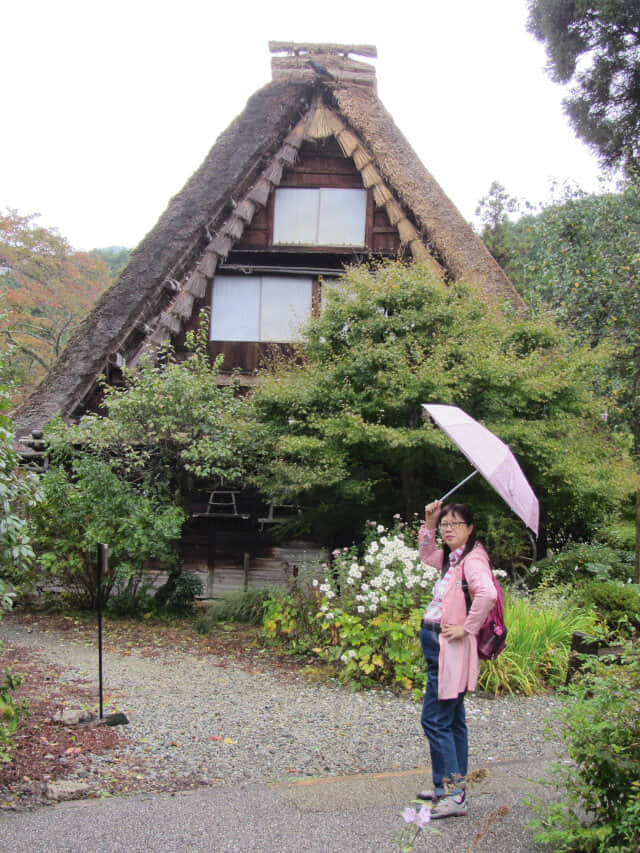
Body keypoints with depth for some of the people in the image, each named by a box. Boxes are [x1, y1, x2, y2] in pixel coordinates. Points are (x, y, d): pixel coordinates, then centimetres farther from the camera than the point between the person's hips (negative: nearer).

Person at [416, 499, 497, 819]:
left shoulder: (473, 559, -16)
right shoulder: (450, 558, 13)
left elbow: (487, 594, -34)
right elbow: (427, 555, 34)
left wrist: (467, 628, -25)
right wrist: (429, 524, 19)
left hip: (451, 649, -10)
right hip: (439, 648, 10)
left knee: (435, 720, -9)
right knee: (452, 720, 16)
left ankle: (454, 795, -4)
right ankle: (451, 787, 26)